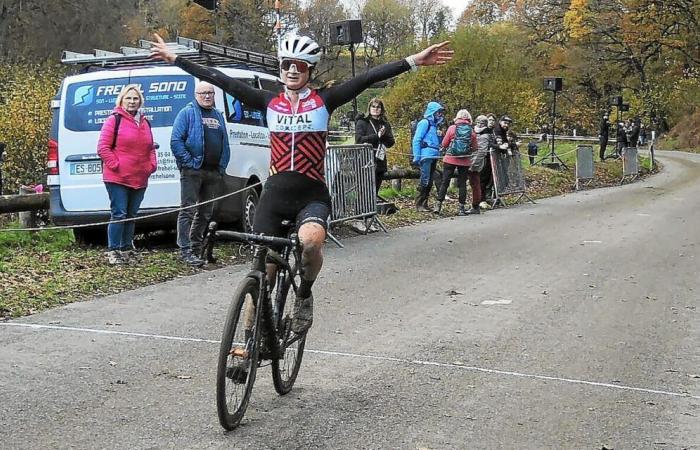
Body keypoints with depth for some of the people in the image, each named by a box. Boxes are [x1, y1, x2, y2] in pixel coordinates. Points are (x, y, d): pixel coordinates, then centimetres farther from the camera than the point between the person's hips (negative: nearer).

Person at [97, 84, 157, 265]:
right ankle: (113, 251, -3)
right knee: (119, 214, -9)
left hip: (140, 180, 7)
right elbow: (103, 147, -8)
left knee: (131, 215, 13)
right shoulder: (114, 120, -5)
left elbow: (151, 148, 24)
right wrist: (115, 165, -14)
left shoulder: (145, 123, 17)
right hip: (118, 178, -7)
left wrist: (152, 165, 8)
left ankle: (127, 249, 23)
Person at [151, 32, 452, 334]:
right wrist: (174, 58, 7)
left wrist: (413, 61, -13)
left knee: (311, 241, -33)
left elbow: (367, 79, -7)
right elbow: (222, 81, 6)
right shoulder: (270, 102, 6)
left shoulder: (323, 101, 2)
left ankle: (304, 295, -2)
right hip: (274, 195, 2)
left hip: (311, 196, -2)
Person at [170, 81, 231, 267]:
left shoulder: (218, 115, 19)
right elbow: (176, 141, -9)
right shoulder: (187, 113, -1)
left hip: (214, 173, 7)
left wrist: (223, 166, 7)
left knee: (206, 212, 12)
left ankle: (196, 247, 22)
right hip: (193, 171, -7)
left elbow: (225, 144, 19)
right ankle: (185, 251, -9)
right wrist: (188, 161, -16)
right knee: (188, 210, -8)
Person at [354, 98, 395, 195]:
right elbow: (359, 140, -12)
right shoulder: (362, 122, 0)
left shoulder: (385, 124, 14)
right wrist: (376, 136, -14)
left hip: (380, 162, 5)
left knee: (375, 191, 9)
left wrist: (384, 135, -10)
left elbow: (391, 143, 10)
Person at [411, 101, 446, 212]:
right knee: (425, 180, -10)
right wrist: (416, 157, -15)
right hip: (426, 156, -9)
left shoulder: (434, 124, 19)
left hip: (433, 156, 9)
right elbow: (416, 140, -12)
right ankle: (419, 204, -7)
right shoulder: (425, 122, -6)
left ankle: (424, 204, 16)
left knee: (429, 182, 10)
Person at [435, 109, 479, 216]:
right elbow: (474, 148, 6)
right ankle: (462, 208, 7)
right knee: (462, 184, 7)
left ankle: (438, 206, 3)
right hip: (465, 161, 1)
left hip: (450, 159, -1)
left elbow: (444, 144, 1)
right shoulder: (472, 131, 1)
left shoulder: (452, 128, -4)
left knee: (445, 182, 5)